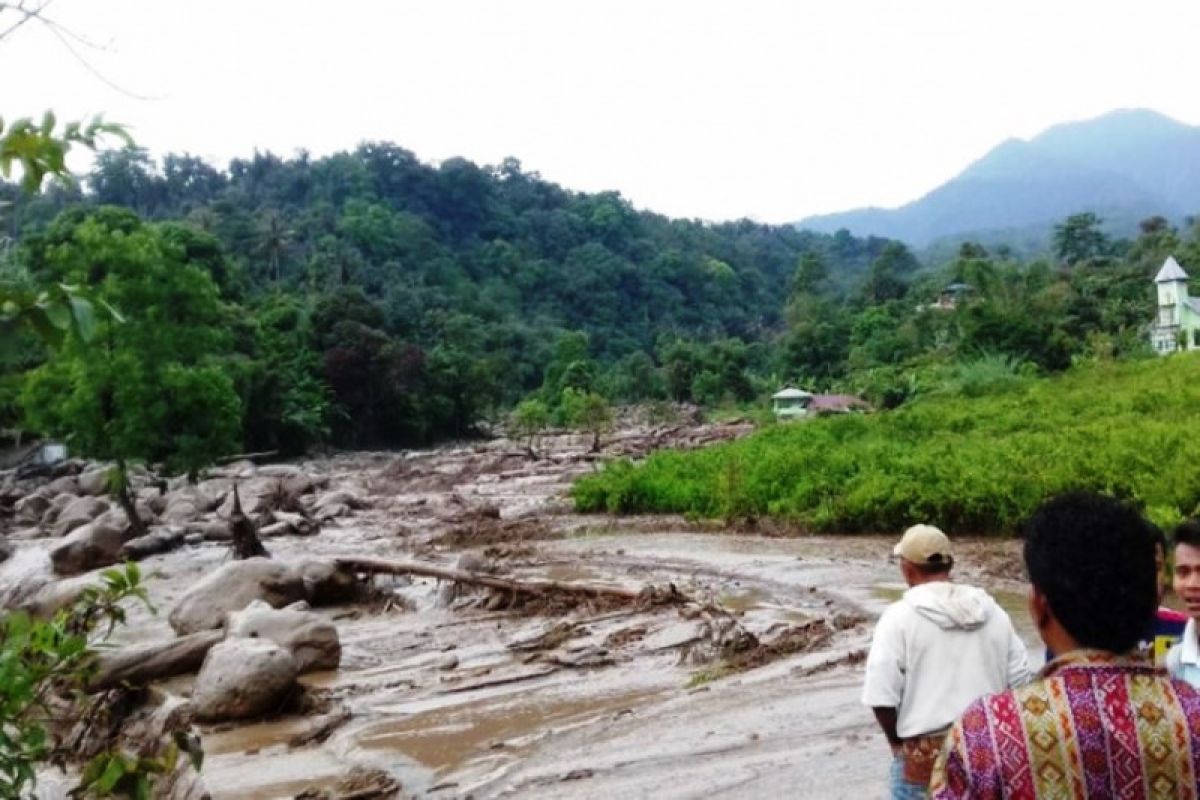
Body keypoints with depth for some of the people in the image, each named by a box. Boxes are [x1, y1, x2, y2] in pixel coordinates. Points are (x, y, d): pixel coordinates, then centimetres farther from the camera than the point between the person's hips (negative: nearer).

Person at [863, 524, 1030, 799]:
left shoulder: (899, 617, -13)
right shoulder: (992, 611, 3)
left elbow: (881, 695, -16)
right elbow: (1019, 680, 6)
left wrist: (896, 740, 1)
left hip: (926, 755, -5)